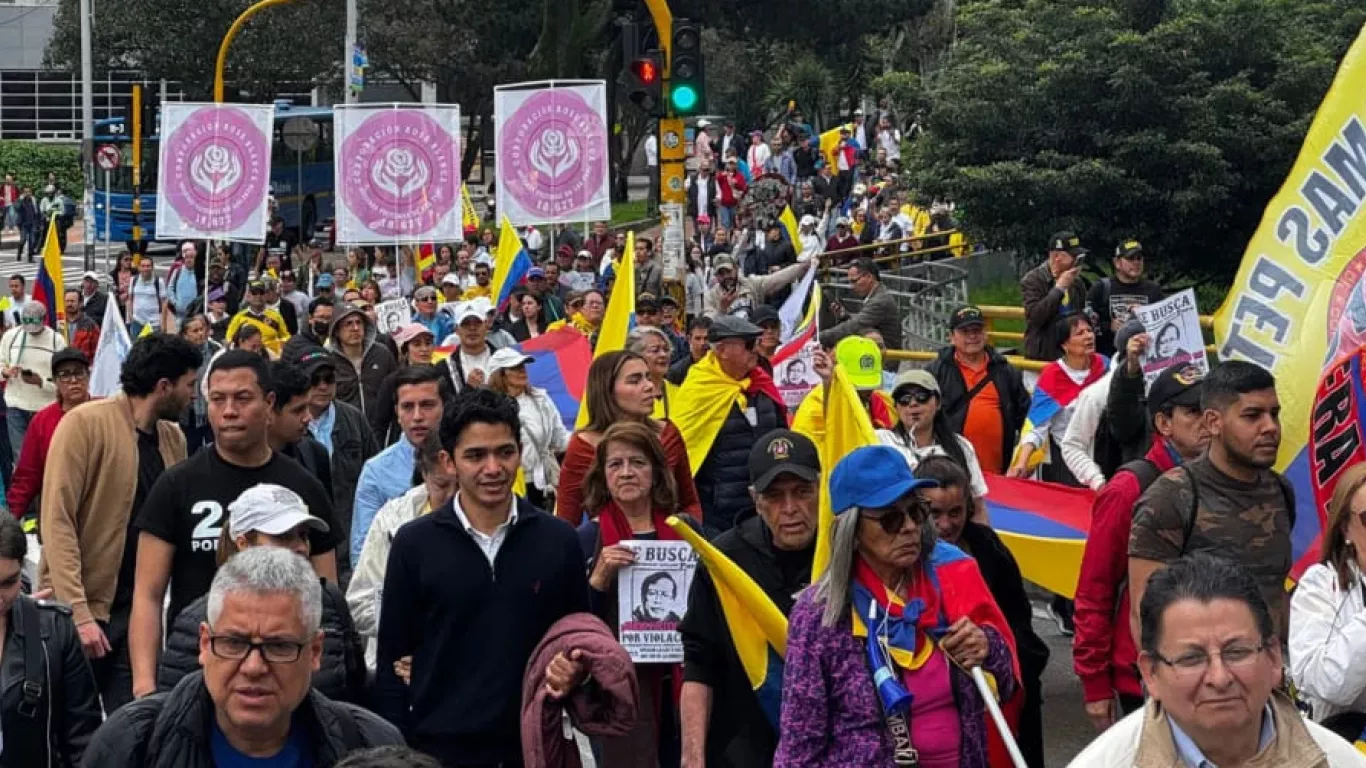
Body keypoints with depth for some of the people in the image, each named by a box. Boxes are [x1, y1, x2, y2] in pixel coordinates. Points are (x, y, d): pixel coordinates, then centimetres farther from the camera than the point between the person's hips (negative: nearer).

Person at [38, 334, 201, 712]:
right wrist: (78, 613, -20)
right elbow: (57, 522, -14)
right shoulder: (86, 424, -10)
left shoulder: (173, 439, 8)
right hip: (77, 610, -5)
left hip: (138, 610, 5)